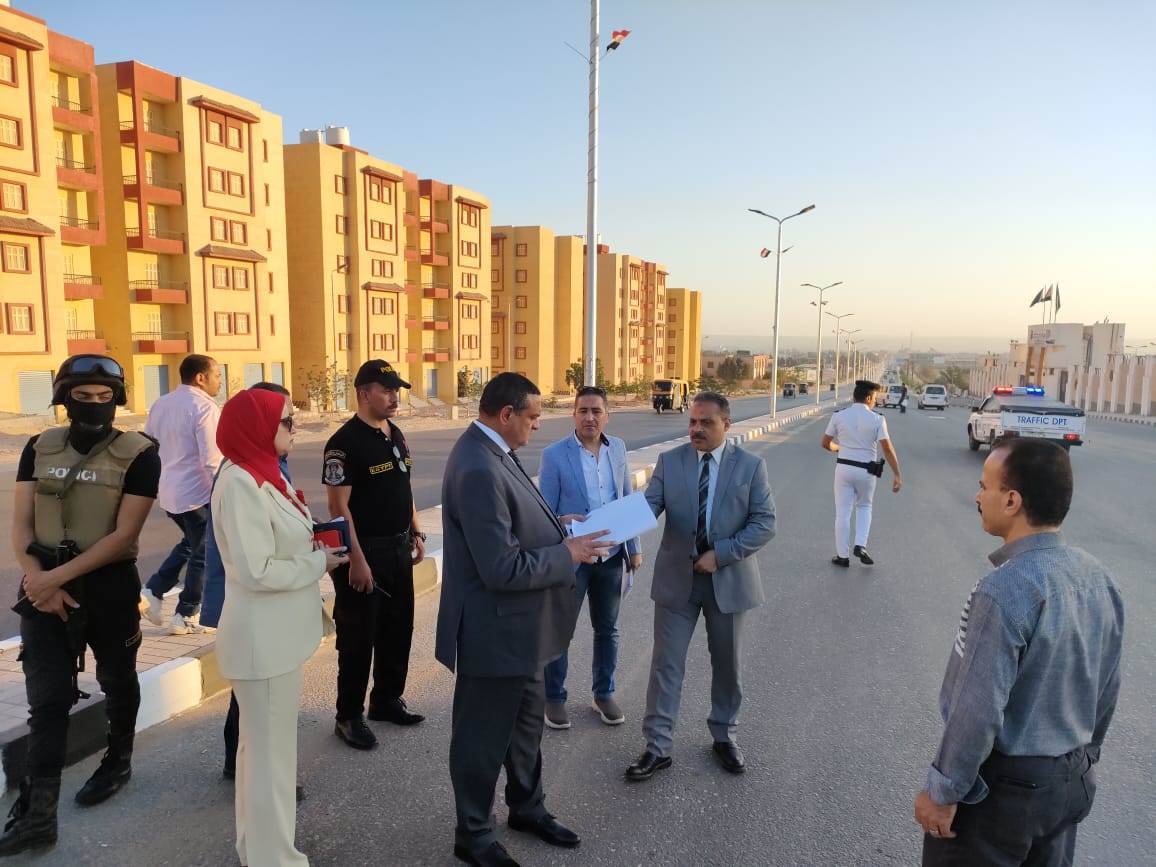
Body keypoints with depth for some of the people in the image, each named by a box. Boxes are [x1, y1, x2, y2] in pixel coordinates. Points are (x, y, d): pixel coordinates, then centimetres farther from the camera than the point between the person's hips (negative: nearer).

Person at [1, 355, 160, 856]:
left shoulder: (138, 455, -11)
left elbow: (123, 536, -15)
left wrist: (59, 576, -19)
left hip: (110, 586, -2)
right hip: (45, 586, 3)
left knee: (117, 681, 16)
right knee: (46, 699, 3)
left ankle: (118, 763, 39)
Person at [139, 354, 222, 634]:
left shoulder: (161, 404, 8)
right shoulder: (204, 407, -17)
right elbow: (212, 460, -23)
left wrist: (156, 482, 25)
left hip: (167, 492, 8)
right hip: (197, 494, -8)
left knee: (189, 543, 27)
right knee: (203, 554, 8)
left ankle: (152, 592, 16)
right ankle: (185, 616, 16)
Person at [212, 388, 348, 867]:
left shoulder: (264, 473, 7)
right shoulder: (240, 483, -22)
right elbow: (257, 572, -25)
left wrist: (314, 542, 1)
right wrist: (319, 562, -14)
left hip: (276, 632, 10)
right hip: (263, 638, -10)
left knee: (262, 744, 24)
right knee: (271, 751, 4)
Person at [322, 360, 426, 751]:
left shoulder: (395, 434, 10)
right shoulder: (345, 441, -15)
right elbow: (339, 506, -19)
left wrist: (415, 533, 14)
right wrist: (357, 559, -22)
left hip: (398, 549, 8)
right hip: (365, 552, -8)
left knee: (397, 630, 17)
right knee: (358, 637, 4)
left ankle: (387, 700, 34)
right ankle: (349, 716, 19)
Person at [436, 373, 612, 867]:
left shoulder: (493, 453, 3)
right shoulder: (479, 470, -29)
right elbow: (503, 569, -30)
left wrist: (556, 528, 1)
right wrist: (567, 555, -18)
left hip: (517, 626, 10)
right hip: (495, 630, -10)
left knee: (526, 721, 26)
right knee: (484, 735, 12)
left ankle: (526, 808, 47)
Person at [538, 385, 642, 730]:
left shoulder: (618, 448, 2)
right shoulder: (554, 455, -12)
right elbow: (545, 512, -9)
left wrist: (634, 547, 8)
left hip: (611, 555, 4)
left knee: (607, 628, 16)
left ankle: (604, 694, 34)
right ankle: (554, 697, 28)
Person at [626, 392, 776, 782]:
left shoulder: (750, 465, -4)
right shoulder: (669, 461, -2)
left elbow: (764, 523, -8)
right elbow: (648, 506, -11)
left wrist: (721, 554, -17)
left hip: (728, 579, 0)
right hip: (677, 578, 0)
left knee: (727, 665, 15)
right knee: (666, 663, 4)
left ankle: (724, 736, 36)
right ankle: (657, 747, 16)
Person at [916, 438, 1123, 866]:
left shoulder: (1004, 591, -29)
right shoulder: (1098, 576, -4)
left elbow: (979, 711, -26)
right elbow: (1107, 688, 7)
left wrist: (943, 792, -14)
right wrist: (1082, 757, 21)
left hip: (1002, 787, -7)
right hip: (1072, 781, 7)